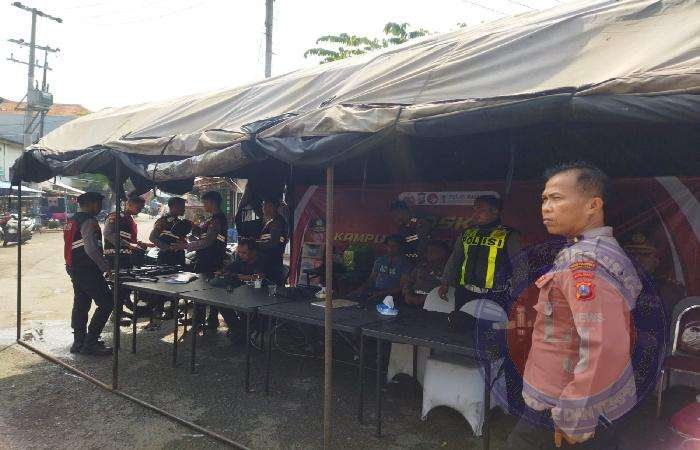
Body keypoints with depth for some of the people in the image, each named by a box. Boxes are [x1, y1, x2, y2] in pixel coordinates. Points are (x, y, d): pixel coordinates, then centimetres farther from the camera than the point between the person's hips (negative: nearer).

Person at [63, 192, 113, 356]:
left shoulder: (71, 221, 14)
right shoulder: (89, 222, -17)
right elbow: (91, 249, -28)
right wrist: (106, 267, -23)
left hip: (74, 268, 10)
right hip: (88, 270, -10)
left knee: (80, 304, 15)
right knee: (106, 303, -6)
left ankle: (79, 342, 23)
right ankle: (90, 343, -5)